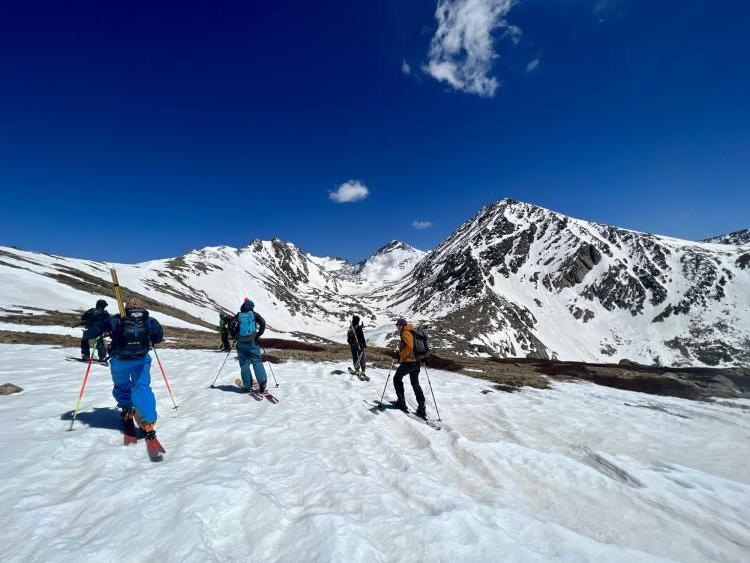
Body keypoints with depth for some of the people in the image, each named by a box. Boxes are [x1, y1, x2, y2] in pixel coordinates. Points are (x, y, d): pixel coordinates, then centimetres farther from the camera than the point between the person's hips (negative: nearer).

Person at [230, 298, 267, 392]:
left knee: (244, 364, 7)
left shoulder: (238, 315, 7)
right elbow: (263, 323, -7)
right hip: (253, 342, -1)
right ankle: (262, 382, -10)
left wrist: (234, 337, 11)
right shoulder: (254, 314, 5)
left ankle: (247, 386, 5)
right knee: (257, 362, 2)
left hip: (241, 343, 1)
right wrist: (258, 334, 3)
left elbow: (232, 325, -3)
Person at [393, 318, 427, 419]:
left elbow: (409, 347, -24)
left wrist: (400, 355, -14)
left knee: (397, 378, 12)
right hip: (417, 362, 8)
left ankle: (401, 402, 13)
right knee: (415, 384, 14)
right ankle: (421, 409, 10)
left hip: (408, 362, -8)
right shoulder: (413, 333, 15)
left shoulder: (405, 333, -11)